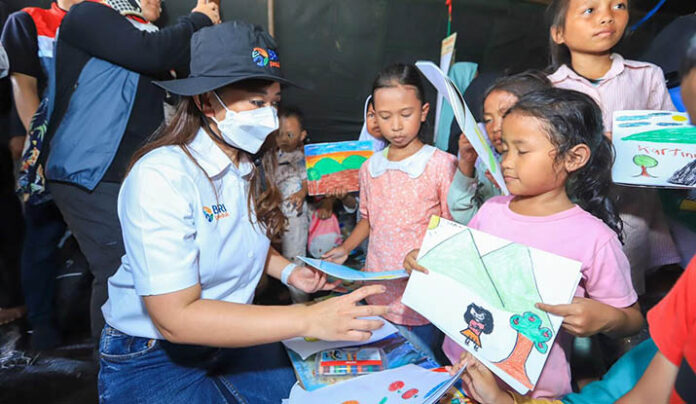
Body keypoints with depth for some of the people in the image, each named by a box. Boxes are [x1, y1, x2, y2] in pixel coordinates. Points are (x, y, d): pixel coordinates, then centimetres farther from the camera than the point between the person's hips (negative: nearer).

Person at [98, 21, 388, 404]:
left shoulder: (253, 164, -4)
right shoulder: (161, 175, -25)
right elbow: (175, 318, -29)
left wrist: (288, 270, -6)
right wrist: (309, 320, -33)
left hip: (232, 336, 6)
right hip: (152, 358, -5)